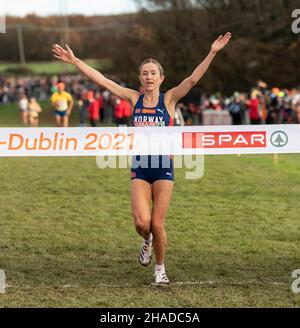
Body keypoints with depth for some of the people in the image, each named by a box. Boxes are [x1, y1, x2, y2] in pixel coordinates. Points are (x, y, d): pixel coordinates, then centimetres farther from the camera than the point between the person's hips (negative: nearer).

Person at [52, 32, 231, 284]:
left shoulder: (169, 99, -1)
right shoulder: (134, 98, 5)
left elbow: (193, 79, -13)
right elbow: (102, 80, 4)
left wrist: (212, 53, -24)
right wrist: (74, 61, 1)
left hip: (164, 167, -2)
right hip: (140, 167, 2)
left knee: (157, 224, -1)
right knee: (141, 222, -12)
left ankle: (160, 268, 21)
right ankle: (147, 241, 24)